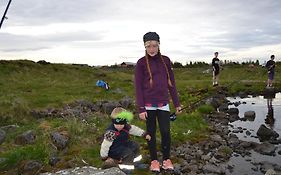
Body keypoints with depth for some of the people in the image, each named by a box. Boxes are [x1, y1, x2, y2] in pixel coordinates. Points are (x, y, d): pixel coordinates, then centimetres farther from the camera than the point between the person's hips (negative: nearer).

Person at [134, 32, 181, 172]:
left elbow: (171, 83, 8)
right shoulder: (141, 63, -5)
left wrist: (177, 103, 7)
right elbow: (138, 87, -6)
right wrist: (141, 108, -11)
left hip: (163, 103, 2)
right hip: (148, 105, -2)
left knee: (165, 132, -1)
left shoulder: (166, 60, 5)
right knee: (151, 132, 9)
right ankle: (154, 160, 25)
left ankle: (166, 159, 21)